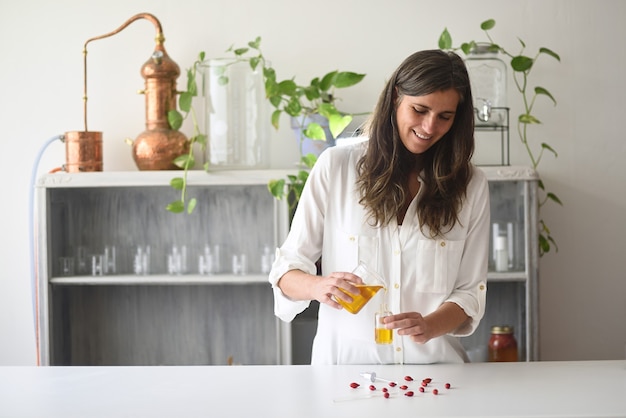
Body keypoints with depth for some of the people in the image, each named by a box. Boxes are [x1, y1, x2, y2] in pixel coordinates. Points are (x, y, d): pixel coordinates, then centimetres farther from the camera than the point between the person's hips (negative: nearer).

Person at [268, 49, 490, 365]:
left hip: (431, 362, 1)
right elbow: (286, 270, 3)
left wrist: (429, 326, -13)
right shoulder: (335, 166, 1)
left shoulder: (470, 185, 6)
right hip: (345, 360, -1)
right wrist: (318, 287, -20)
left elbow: (469, 291, 7)